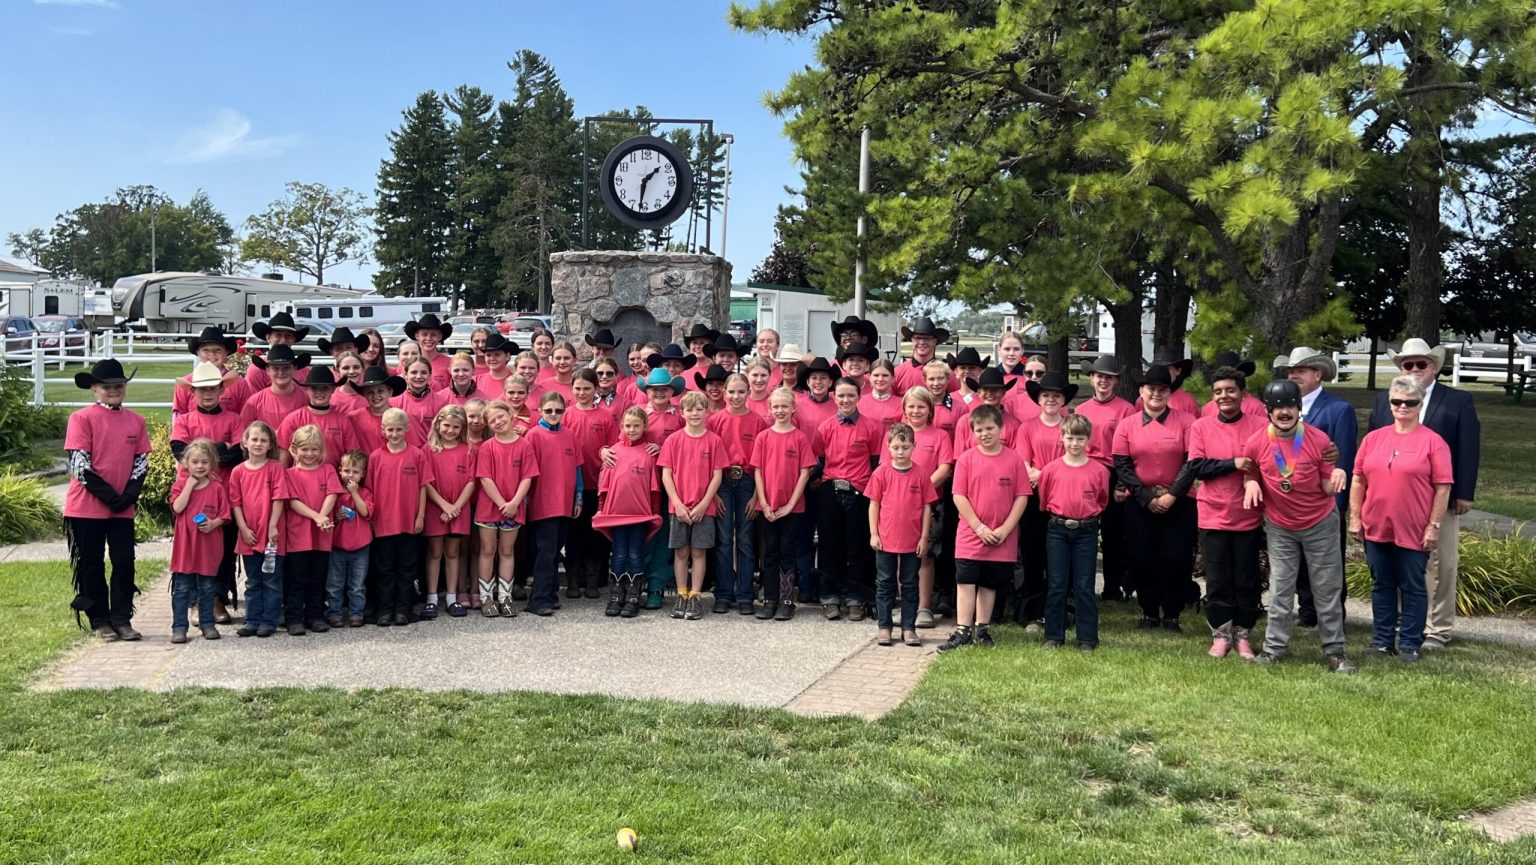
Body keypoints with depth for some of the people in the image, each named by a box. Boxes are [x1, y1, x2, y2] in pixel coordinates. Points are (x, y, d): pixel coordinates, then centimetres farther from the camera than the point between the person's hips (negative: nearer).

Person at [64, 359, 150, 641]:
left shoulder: (136, 420, 6)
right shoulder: (82, 418, -6)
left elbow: (141, 462, 7)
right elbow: (78, 464, -11)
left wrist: (130, 495, -7)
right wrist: (109, 495, -15)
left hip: (124, 508, 3)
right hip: (87, 506, -3)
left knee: (125, 562, 4)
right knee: (91, 564, 5)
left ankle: (121, 618, 13)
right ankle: (99, 621, 15)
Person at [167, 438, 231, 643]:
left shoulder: (217, 488, 2)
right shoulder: (180, 485, 3)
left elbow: (224, 515, 2)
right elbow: (177, 507, -14)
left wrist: (213, 523, -17)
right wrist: (190, 484, -11)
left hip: (209, 545, 0)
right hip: (185, 545, 0)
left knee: (207, 588, 10)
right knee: (181, 588, 2)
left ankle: (207, 624, 20)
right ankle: (179, 627, 6)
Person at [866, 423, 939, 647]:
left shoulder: (920, 474, -3)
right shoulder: (881, 473, -2)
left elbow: (927, 507, 1)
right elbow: (874, 504, 1)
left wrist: (924, 537, -1)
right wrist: (873, 534, -2)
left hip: (912, 541, 0)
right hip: (885, 540, 0)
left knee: (910, 585, 9)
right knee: (885, 584, 8)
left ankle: (909, 628, 16)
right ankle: (884, 627, 16)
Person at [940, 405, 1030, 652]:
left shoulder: (1014, 459, -1)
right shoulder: (966, 459, -3)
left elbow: (1022, 496, -2)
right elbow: (959, 496, -5)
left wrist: (1005, 529, -9)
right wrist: (979, 528, -11)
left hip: (1003, 537, 1)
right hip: (970, 535, -1)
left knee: (990, 584, 11)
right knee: (965, 582, -1)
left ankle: (981, 630, 23)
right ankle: (962, 631, 4)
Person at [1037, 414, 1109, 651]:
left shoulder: (1099, 470, -3)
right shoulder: (1051, 469, -3)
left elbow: (1102, 501, 11)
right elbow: (1043, 500, 10)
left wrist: (1088, 515, 8)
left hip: (1086, 531, -1)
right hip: (1057, 531, 1)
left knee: (1084, 587, 4)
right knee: (1056, 585, 6)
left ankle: (1087, 639, 11)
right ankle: (1054, 636, 14)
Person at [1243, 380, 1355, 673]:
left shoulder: (1319, 440, -14)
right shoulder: (1256, 444, -11)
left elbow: (1328, 488, -8)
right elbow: (1251, 474, 8)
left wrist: (1337, 475, -30)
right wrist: (1251, 483, -14)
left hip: (1321, 524, -1)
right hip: (1279, 527, 1)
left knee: (1327, 590, 7)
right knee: (1280, 590, 8)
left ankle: (1335, 651, 16)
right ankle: (1274, 647, 17)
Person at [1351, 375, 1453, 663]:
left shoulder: (1433, 441, -5)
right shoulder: (1373, 438, 6)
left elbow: (1443, 487, -6)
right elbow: (1359, 480, 9)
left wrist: (1434, 525, -10)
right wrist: (1355, 517, 5)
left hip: (1414, 530, -4)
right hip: (1376, 527, 4)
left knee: (1412, 587, 6)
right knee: (1381, 585, 12)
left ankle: (1409, 643, 15)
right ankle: (1382, 639, 22)